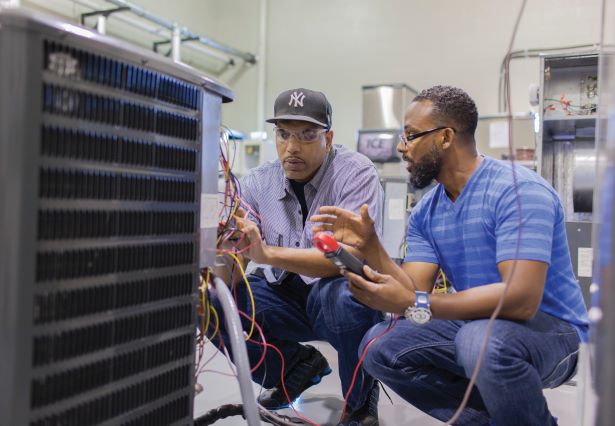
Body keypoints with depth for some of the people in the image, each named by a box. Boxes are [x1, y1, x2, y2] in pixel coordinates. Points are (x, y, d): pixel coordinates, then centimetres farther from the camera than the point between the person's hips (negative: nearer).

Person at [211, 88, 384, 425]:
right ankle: (298, 365, 9)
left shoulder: (356, 173, -16)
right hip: (284, 298, 5)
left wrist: (267, 253, -42)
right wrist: (225, 254, -34)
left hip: (343, 293, -4)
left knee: (344, 296, -36)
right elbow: (229, 278, -9)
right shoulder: (257, 183, -5)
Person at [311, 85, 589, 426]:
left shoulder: (518, 191, -20)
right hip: (477, 324, 7)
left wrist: (414, 305, -37)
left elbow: (521, 298, -31)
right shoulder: (424, 213, 2)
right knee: (379, 348, -8)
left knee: (484, 339, -38)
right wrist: (368, 246, -18)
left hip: (550, 329, -6)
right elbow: (413, 295, -5)